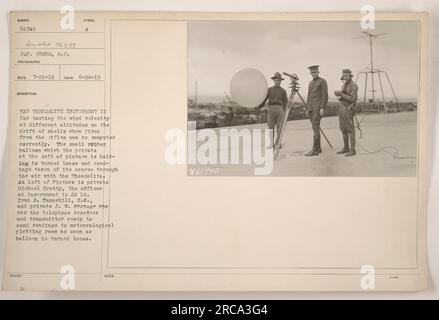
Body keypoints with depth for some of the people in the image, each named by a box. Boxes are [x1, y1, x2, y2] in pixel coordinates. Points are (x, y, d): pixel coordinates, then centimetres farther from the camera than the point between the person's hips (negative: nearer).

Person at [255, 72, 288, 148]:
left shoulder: (283, 91, 9)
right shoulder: (269, 89, 11)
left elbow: (285, 103, 6)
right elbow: (263, 100, 7)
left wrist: (285, 113, -3)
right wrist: (258, 107, -6)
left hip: (280, 109, 0)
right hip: (271, 109, 0)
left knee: (279, 127, -5)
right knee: (271, 127, -5)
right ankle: (271, 144, 0)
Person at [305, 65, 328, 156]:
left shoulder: (323, 81, -5)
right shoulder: (311, 82, 19)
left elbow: (325, 96, -12)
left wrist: (322, 108, -20)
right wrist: (307, 109, 16)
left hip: (318, 108, -8)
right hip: (311, 108, 8)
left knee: (315, 127, -13)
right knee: (315, 128, 8)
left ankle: (314, 149, -15)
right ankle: (318, 148, 13)